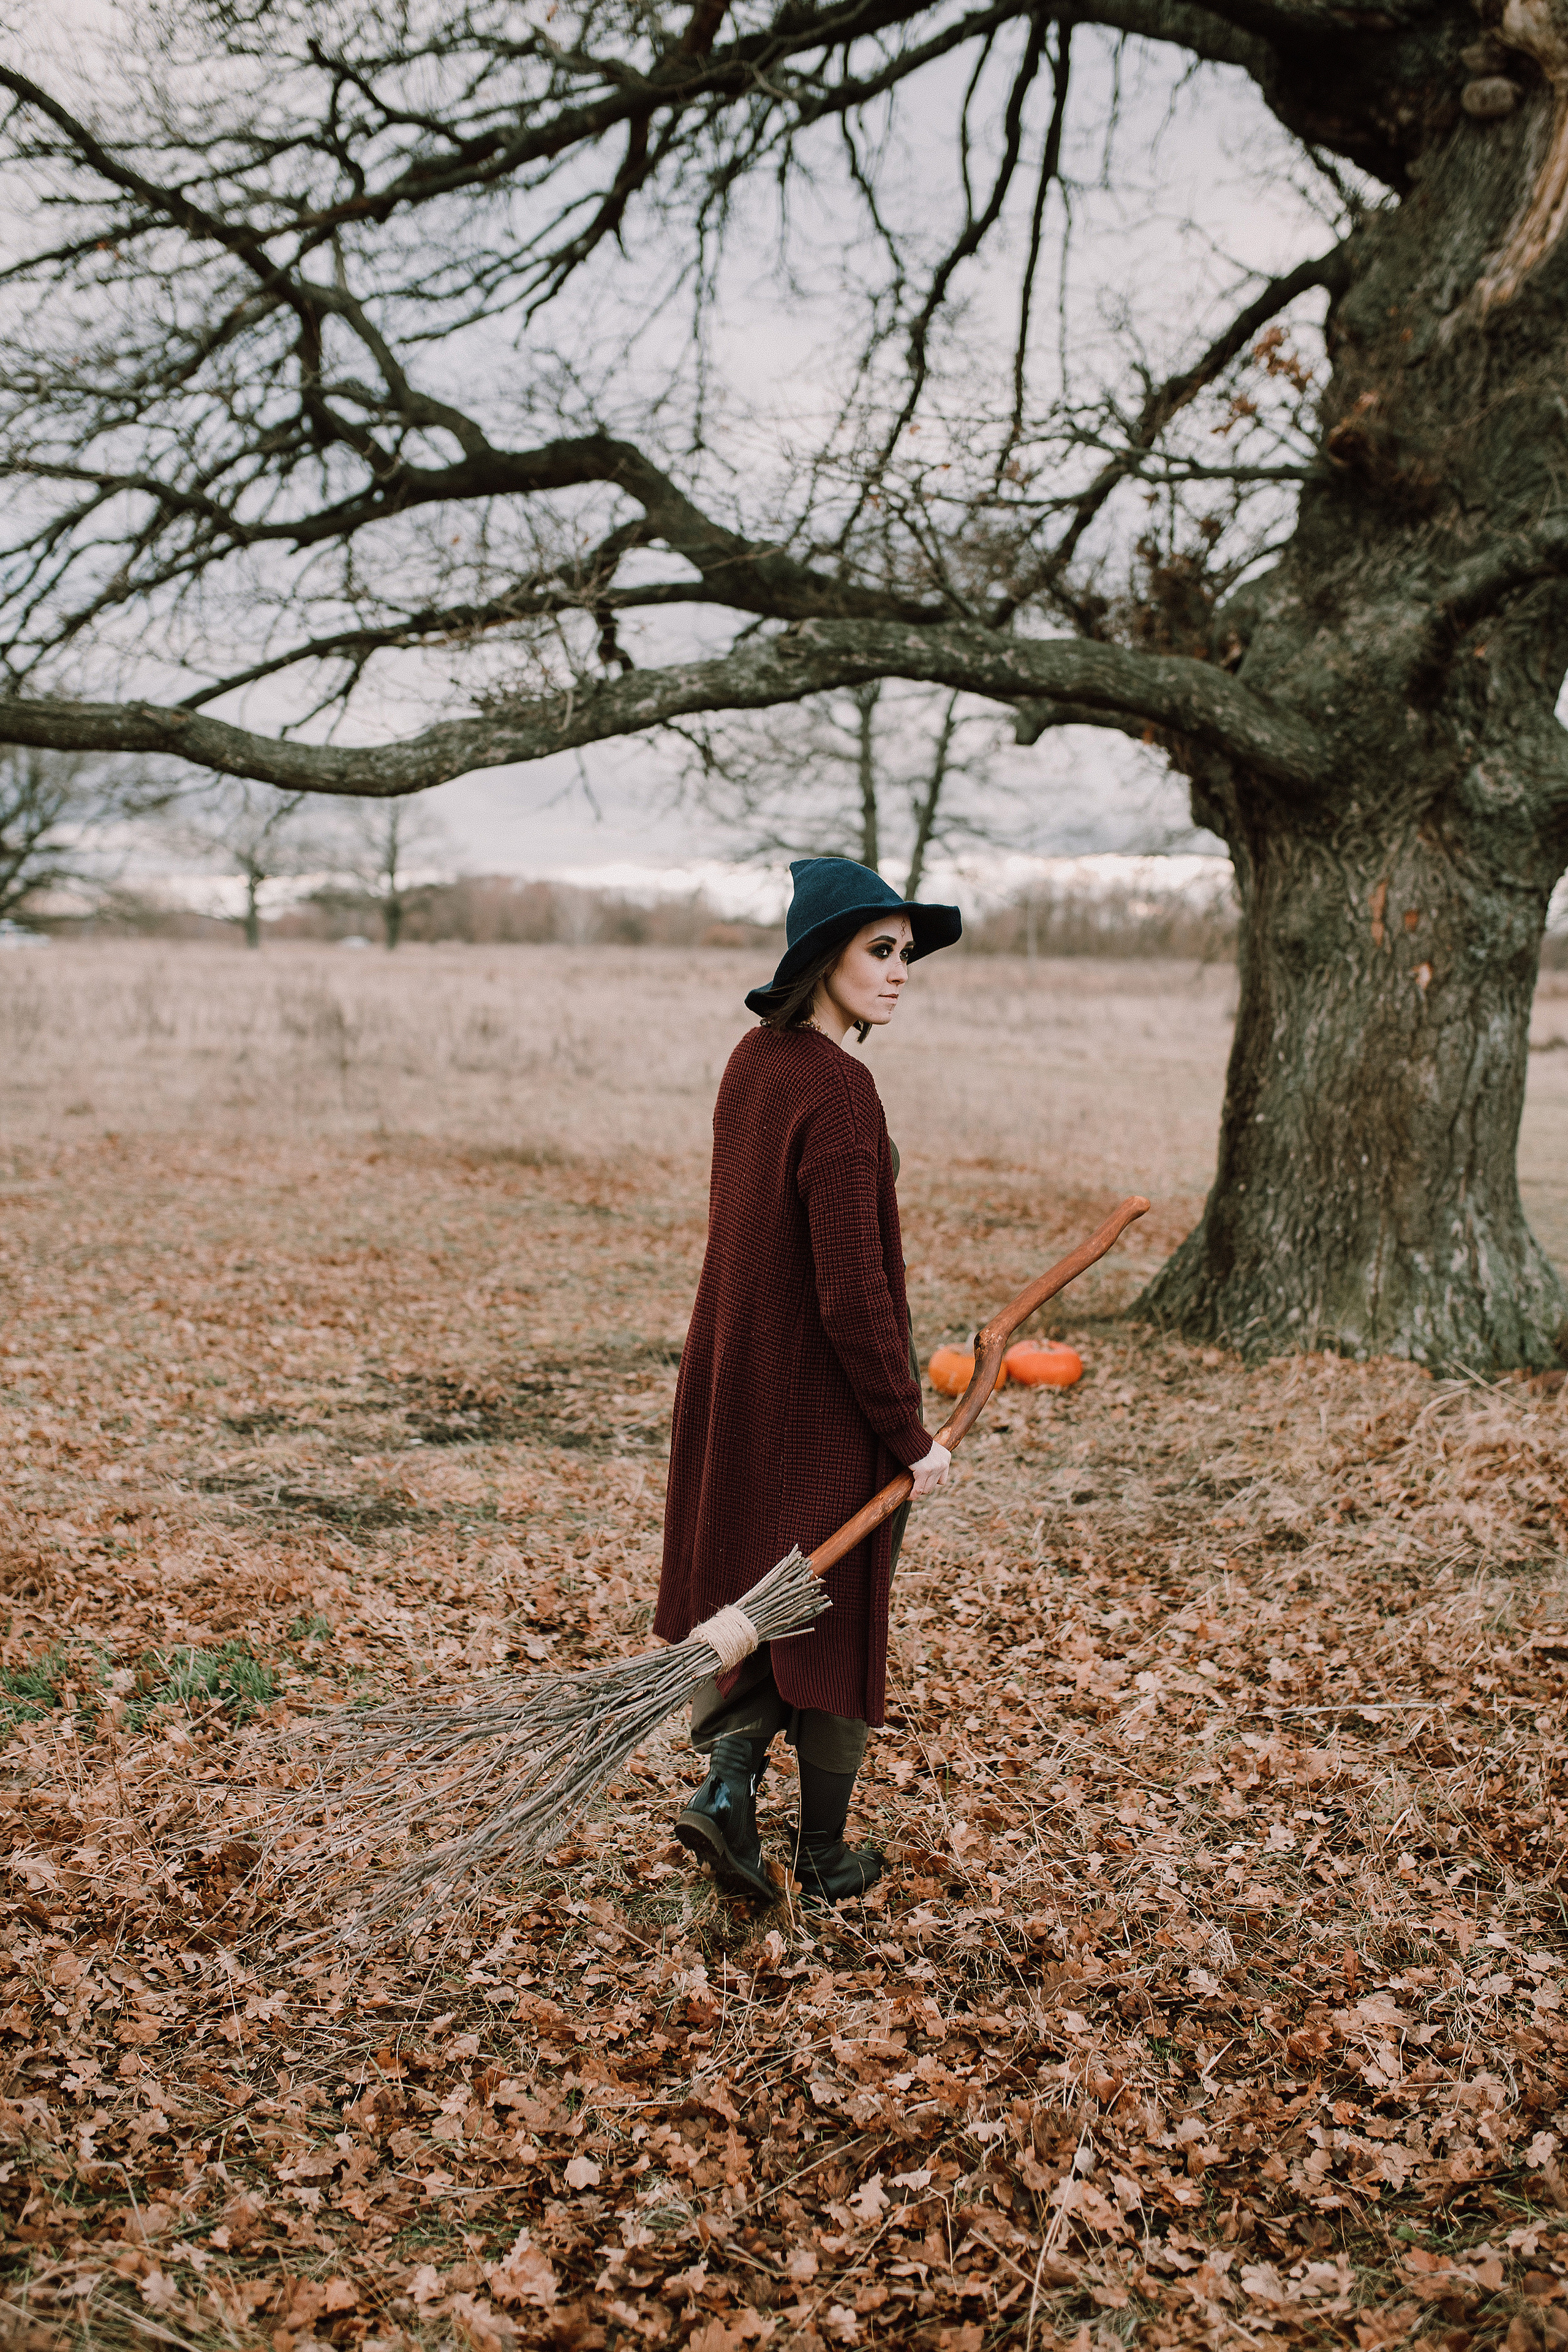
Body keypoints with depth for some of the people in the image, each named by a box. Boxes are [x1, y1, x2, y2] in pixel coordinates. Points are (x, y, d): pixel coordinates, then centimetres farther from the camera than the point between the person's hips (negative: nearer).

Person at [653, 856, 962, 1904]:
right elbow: (852, 1291, -25)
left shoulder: (756, 1059, 3)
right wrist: (911, 1434, -16)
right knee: (840, 1614, 10)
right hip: (830, 1396, -7)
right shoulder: (839, 1091, -24)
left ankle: (729, 1783, 8)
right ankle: (824, 1856, 25)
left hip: (739, 1374, 8)